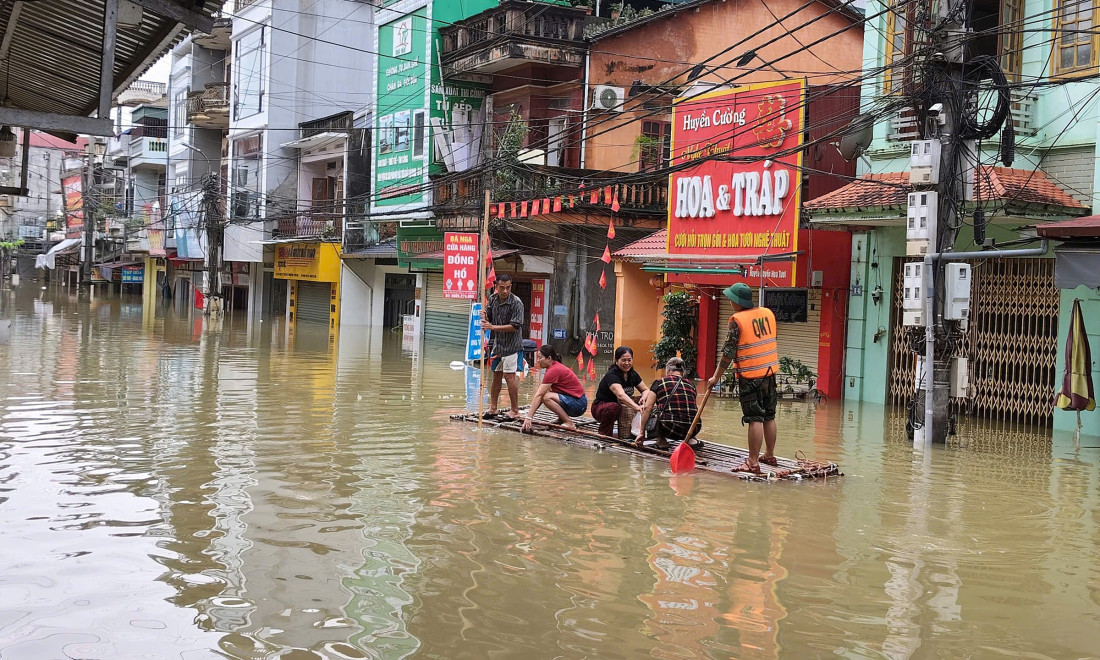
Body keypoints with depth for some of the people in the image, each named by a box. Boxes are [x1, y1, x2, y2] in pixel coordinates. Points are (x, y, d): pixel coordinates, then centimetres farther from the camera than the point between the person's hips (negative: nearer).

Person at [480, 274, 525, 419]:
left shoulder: (516, 302, -15)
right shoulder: (493, 299, 6)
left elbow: (515, 326, -19)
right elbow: (489, 319, 15)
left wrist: (493, 327, -21)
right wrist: (484, 317, -9)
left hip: (511, 345, -7)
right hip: (496, 343, 7)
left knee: (509, 376, -7)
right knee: (496, 376, 13)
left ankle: (515, 410, 1)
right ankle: (493, 409, 21)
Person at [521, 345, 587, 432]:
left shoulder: (554, 371, -20)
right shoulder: (555, 366, 9)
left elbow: (538, 395, -23)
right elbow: (539, 393, 10)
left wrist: (528, 417, -27)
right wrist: (529, 414, 4)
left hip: (578, 404, -9)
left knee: (546, 397, -24)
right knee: (543, 393, 6)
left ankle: (569, 423, -14)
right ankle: (561, 419, 12)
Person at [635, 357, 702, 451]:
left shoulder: (659, 382, 9)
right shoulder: (691, 385, 18)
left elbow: (647, 408, 4)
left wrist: (642, 433, 11)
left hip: (670, 429, -3)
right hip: (693, 429, 4)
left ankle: (661, 440, 12)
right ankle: (690, 440, 18)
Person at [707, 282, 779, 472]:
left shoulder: (737, 320, -14)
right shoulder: (768, 313, 5)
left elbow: (728, 353, -13)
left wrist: (716, 377, -4)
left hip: (750, 375, -6)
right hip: (769, 372, 7)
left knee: (755, 419, -6)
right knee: (769, 416, 16)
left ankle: (753, 462, -2)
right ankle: (769, 455, 29)